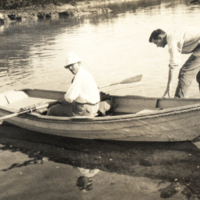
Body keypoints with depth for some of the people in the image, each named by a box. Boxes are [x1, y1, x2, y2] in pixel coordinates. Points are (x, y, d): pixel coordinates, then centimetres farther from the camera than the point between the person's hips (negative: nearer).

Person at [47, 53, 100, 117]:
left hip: (83, 111, -10)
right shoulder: (83, 73, 12)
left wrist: (61, 100, -4)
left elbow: (70, 97, -25)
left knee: (51, 111, -3)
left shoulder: (80, 76, -21)